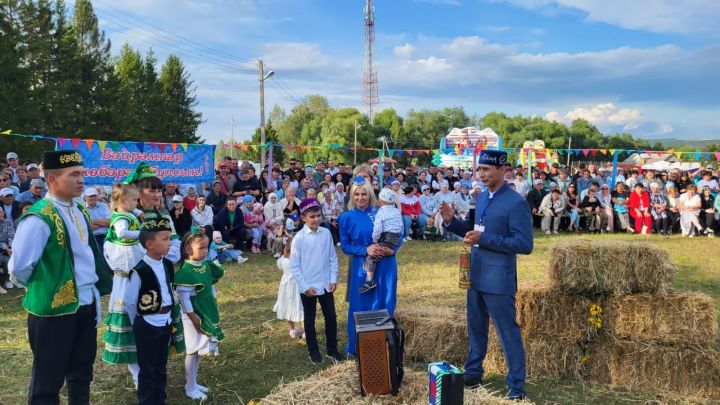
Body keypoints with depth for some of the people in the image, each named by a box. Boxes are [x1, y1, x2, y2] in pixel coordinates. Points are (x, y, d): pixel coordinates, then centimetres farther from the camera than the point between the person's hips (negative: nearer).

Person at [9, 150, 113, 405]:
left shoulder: (80, 212, 8)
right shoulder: (40, 218, -18)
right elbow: (19, 268, -19)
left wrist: (94, 292, 14)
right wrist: (40, 287, -2)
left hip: (86, 304, 8)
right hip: (55, 309, -7)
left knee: (82, 374, 20)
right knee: (48, 381, 8)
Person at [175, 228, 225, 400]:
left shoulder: (206, 266, 2)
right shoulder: (185, 272, -21)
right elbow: (184, 299, -21)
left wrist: (213, 313, 13)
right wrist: (195, 320, -18)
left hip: (207, 315, 7)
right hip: (193, 317, -7)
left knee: (199, 351, 17)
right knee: (192, 352, 5)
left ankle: (193, 383, 31)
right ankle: (190, 388, 19)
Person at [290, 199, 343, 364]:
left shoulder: (326, 233, -3)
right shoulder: (299, 238, -12)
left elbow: (333, 258, 4)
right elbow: (294, 266, -9)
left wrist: (333, 279, -1)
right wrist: (305, 286, -11)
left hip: (326, 285, 3)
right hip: (307, 287, -3)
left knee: (331, 317, 10)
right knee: (309, 320, 11)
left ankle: (332, 349, 25)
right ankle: (313, 351, 26)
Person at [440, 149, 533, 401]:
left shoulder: (516, 203, -16)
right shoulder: (481, 197, 8)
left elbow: (525, 245, -21)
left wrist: (484, 239, -26)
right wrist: (451, 221, -2)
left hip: (498, 280, -8)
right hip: (475, 276, 8)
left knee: (508, 333, 4)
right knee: (476, 329, 20)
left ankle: (517, 388, 17)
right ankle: (473, 375, 36)